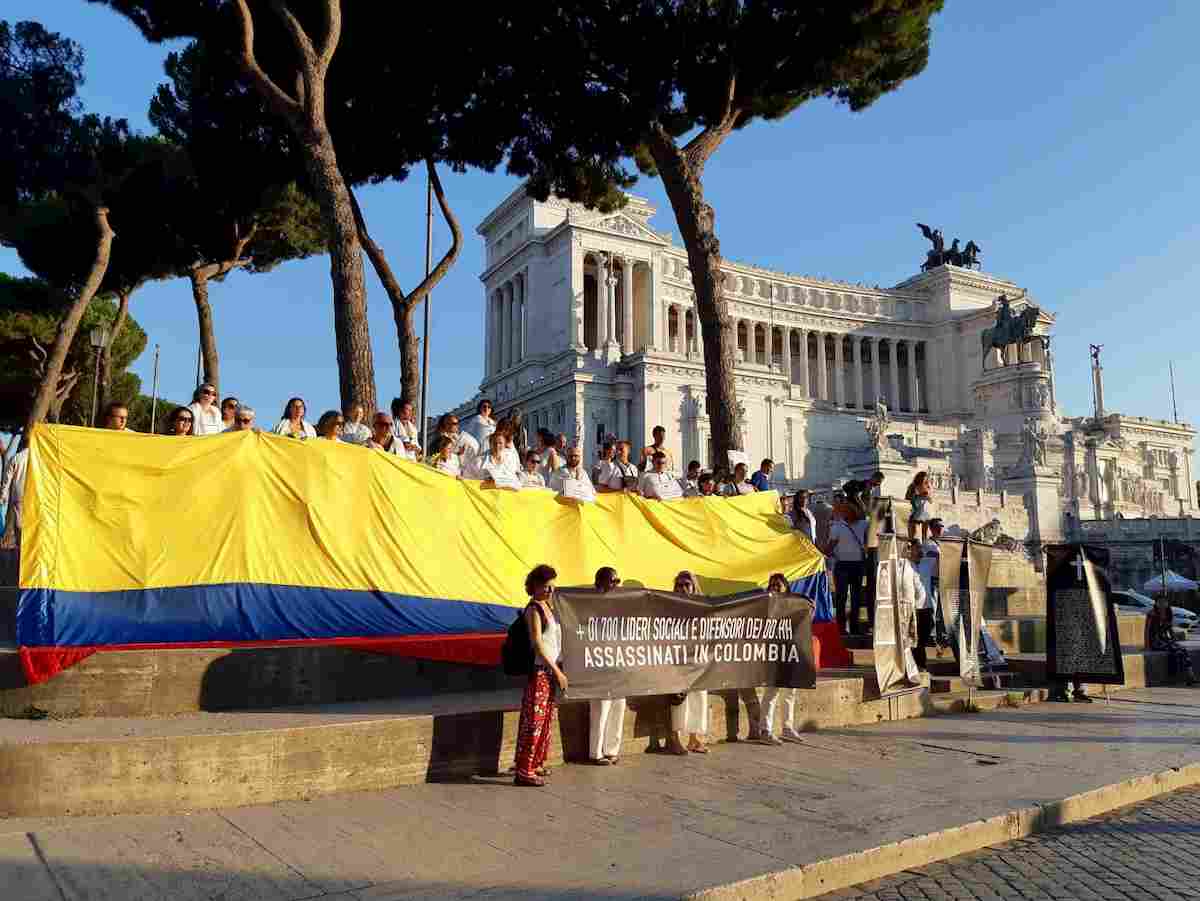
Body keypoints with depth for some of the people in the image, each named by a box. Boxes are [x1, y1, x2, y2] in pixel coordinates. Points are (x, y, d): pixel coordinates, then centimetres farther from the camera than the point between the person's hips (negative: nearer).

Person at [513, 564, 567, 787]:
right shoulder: (534, 610, -12)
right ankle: (524, 771, -2)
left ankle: (536, 764, 26)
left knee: (545, 719, 15)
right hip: (539, 670, -9)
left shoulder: (549, 606, 14)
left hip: (551, 671, 9)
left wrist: (558, 670, 15)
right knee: (533, 721, -6)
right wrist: (557, 671, -16)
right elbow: (537, 644, -17)